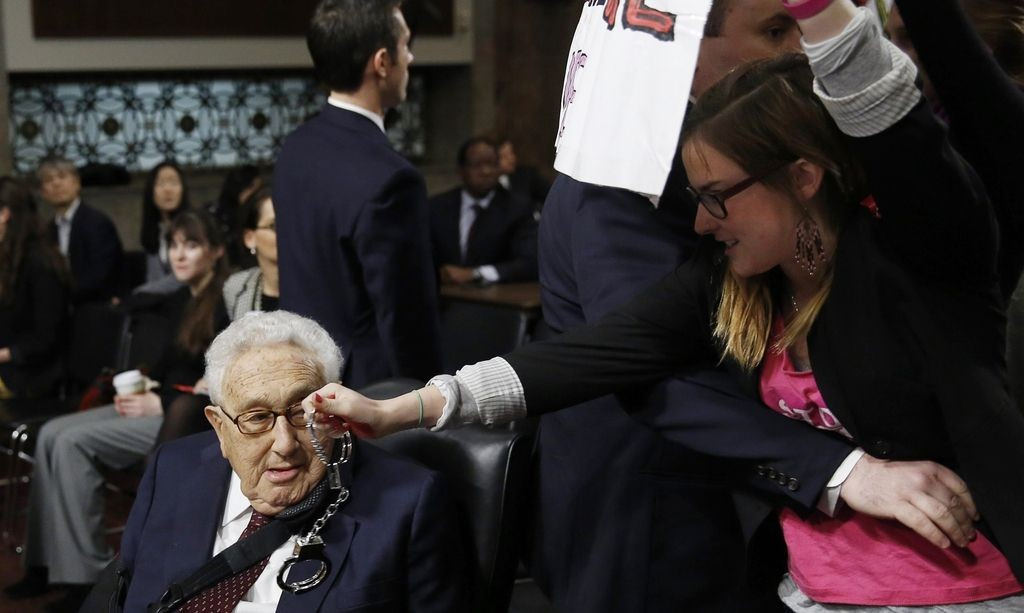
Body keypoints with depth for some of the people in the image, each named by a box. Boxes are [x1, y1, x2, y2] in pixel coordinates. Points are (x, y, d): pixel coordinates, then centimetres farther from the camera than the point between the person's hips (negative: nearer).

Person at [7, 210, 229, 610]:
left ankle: (88, 572, -16)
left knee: (74, 442, -21)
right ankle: (48, 562, -9)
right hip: (160, 403, 9)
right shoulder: (181, 300, 14)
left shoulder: (225, 306, -12)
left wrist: (159, 404, -17)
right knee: (52, 433, -9)